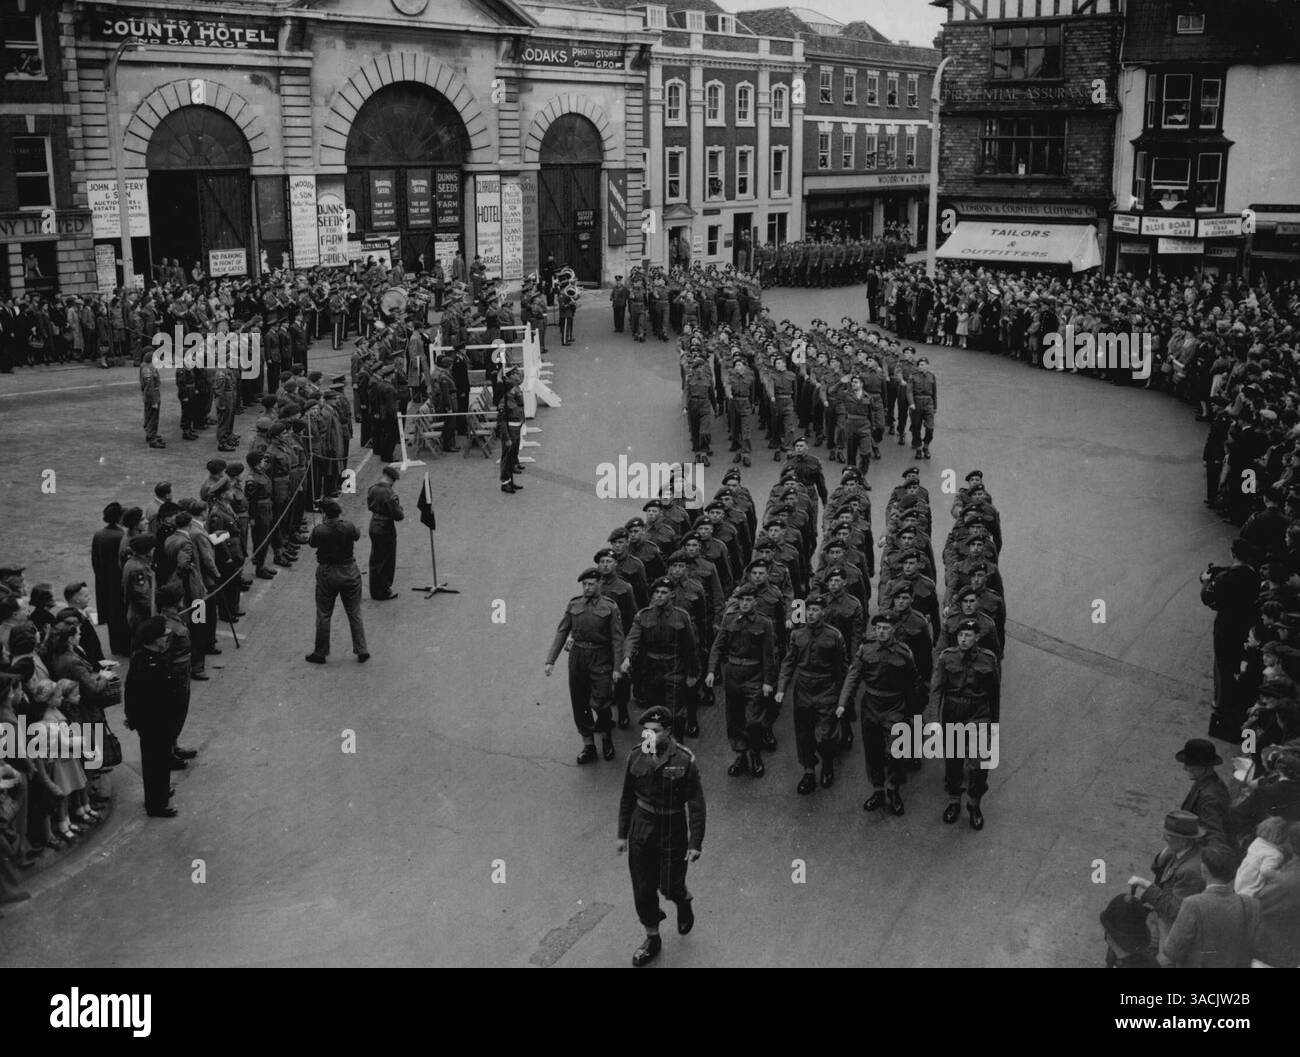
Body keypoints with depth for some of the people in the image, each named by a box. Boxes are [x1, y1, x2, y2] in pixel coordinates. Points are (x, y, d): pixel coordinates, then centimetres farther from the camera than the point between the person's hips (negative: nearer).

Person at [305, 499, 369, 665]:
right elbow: (357, 535, 8)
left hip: (326, 575, -1)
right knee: (354, 614, 11)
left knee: (323, 615, 11)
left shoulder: (319, 531, -17)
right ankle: (361, 650, 14)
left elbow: (311, 543, 3)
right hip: (349, 573, 1)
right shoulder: (349, 528, -14)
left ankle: (320, 653, 18)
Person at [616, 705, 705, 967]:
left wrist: (696, 842, -14)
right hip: (641, 831, 3)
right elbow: (627, 798, 5)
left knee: (670, 887, 8)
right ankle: (652, 940, 30)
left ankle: (684, 901, 45)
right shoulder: (635, 757, -7)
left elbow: (696, 804, -13)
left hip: (672, 834, -3)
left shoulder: (684, 760, -19)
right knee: (643, 891, 10)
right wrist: (622, 834, 8)